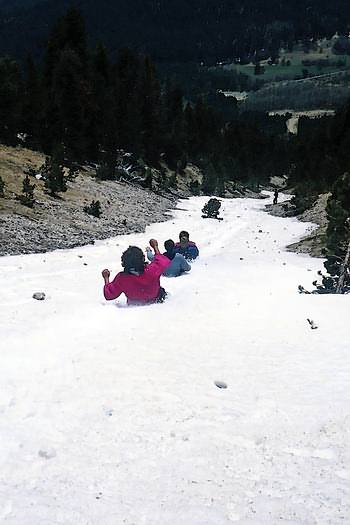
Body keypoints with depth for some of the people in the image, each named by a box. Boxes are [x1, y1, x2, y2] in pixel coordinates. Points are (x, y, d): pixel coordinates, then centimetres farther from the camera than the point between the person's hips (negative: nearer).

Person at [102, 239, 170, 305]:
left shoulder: (121, 279, -33)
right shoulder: (151, 272, -36)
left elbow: (109, 295, -16)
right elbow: (164, 262, -14)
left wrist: (106, 278, -1)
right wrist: (155, 247, 0)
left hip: (134, 305, 2)